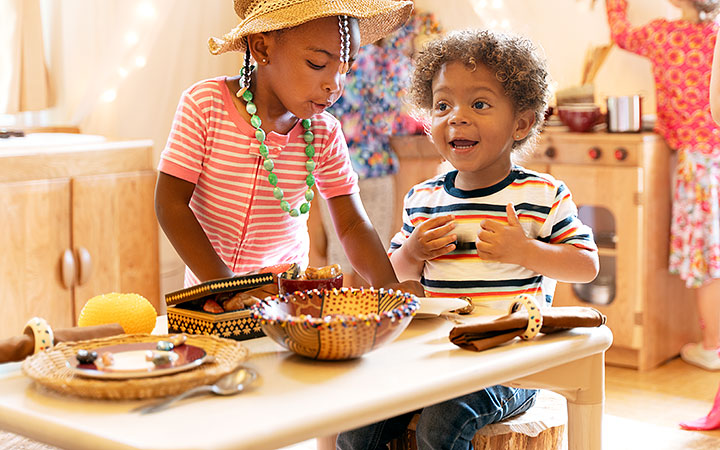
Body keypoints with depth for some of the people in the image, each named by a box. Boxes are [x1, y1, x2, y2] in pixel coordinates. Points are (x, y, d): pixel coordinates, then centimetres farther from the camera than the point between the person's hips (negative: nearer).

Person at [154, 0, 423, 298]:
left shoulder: (325, 134, -7)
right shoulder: (204, 105, -14)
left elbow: (352, 224, -3)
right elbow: (171, 204, -14)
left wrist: (386, 284, -23)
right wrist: (224, 285, -23)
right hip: (207, 283, 1)